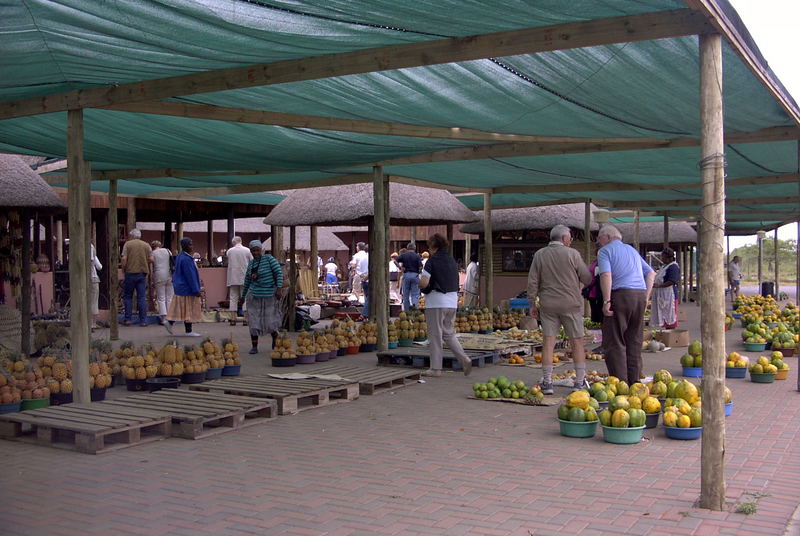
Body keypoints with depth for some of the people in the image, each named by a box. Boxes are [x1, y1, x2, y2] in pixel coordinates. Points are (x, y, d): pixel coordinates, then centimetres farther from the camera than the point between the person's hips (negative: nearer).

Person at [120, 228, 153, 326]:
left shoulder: (128, 244, -1)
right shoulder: (146, 245, 7)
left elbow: (124, 259, -8)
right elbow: (151, 259, 2)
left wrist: (123, 269, 5)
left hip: (130, 272, -2)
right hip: (143, 273, 2)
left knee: (128, 296, 8)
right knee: (142, 297, 5)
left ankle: (128, 319, 5)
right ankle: (143, 320, 2)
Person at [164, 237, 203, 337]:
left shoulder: (181, 256, 10)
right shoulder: (186, 259, -22)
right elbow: (190, 276, -22)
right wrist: (196, 290, -20)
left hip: (182, 286, 10)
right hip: (186, 288, -10)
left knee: (179, 308, 17)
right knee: (188, 309, -2)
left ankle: (170, 323, 19)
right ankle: (188, 331, 4)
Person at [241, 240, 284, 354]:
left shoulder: (269, 258, -7)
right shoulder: (251, 264, 8)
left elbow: (279, 273, -12)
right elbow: (247, 281, 19)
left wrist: (278, 288, -22)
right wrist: (242, 297, 23)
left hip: (269, 296, -4)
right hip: (254, 296, 4)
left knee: (270, 322, 4)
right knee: (253, 322, -1)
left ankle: (275, 338, 33)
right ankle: (254, 347, 6)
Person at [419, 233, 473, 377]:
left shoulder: (432, 261, -10)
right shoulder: (452, 260, 10)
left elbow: (424, 283, -17)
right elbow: (456, 283, 15)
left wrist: (419, 283, 5)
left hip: (436, 302, -7)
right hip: (452, 301, 7)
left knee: (435, 336, 2)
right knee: (449, 333, 16)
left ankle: (436, 368, 6)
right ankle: (465, 359, 1)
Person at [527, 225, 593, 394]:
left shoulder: (539, 255, 4)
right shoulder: (572, 254, -4)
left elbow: (532, 281, 4)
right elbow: (587, 279, 1)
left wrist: (532, 303, 10)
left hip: (548, 305, 2)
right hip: (571, 304, -2)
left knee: (548, 341, 3)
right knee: (577, 342, 6)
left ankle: (547, 382, 1)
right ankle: (580, 381, 8)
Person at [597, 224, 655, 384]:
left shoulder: (605, 251, 3)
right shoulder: (632, 250, 24)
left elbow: (606, 275, -14)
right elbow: (651, 273, 22)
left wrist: (606, 301, -15)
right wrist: (646, 297, 18)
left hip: (621, 295, -7)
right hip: (640, 295, 7)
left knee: (615, 342, -2)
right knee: (634, 341, 13)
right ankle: (634, 381, 15)